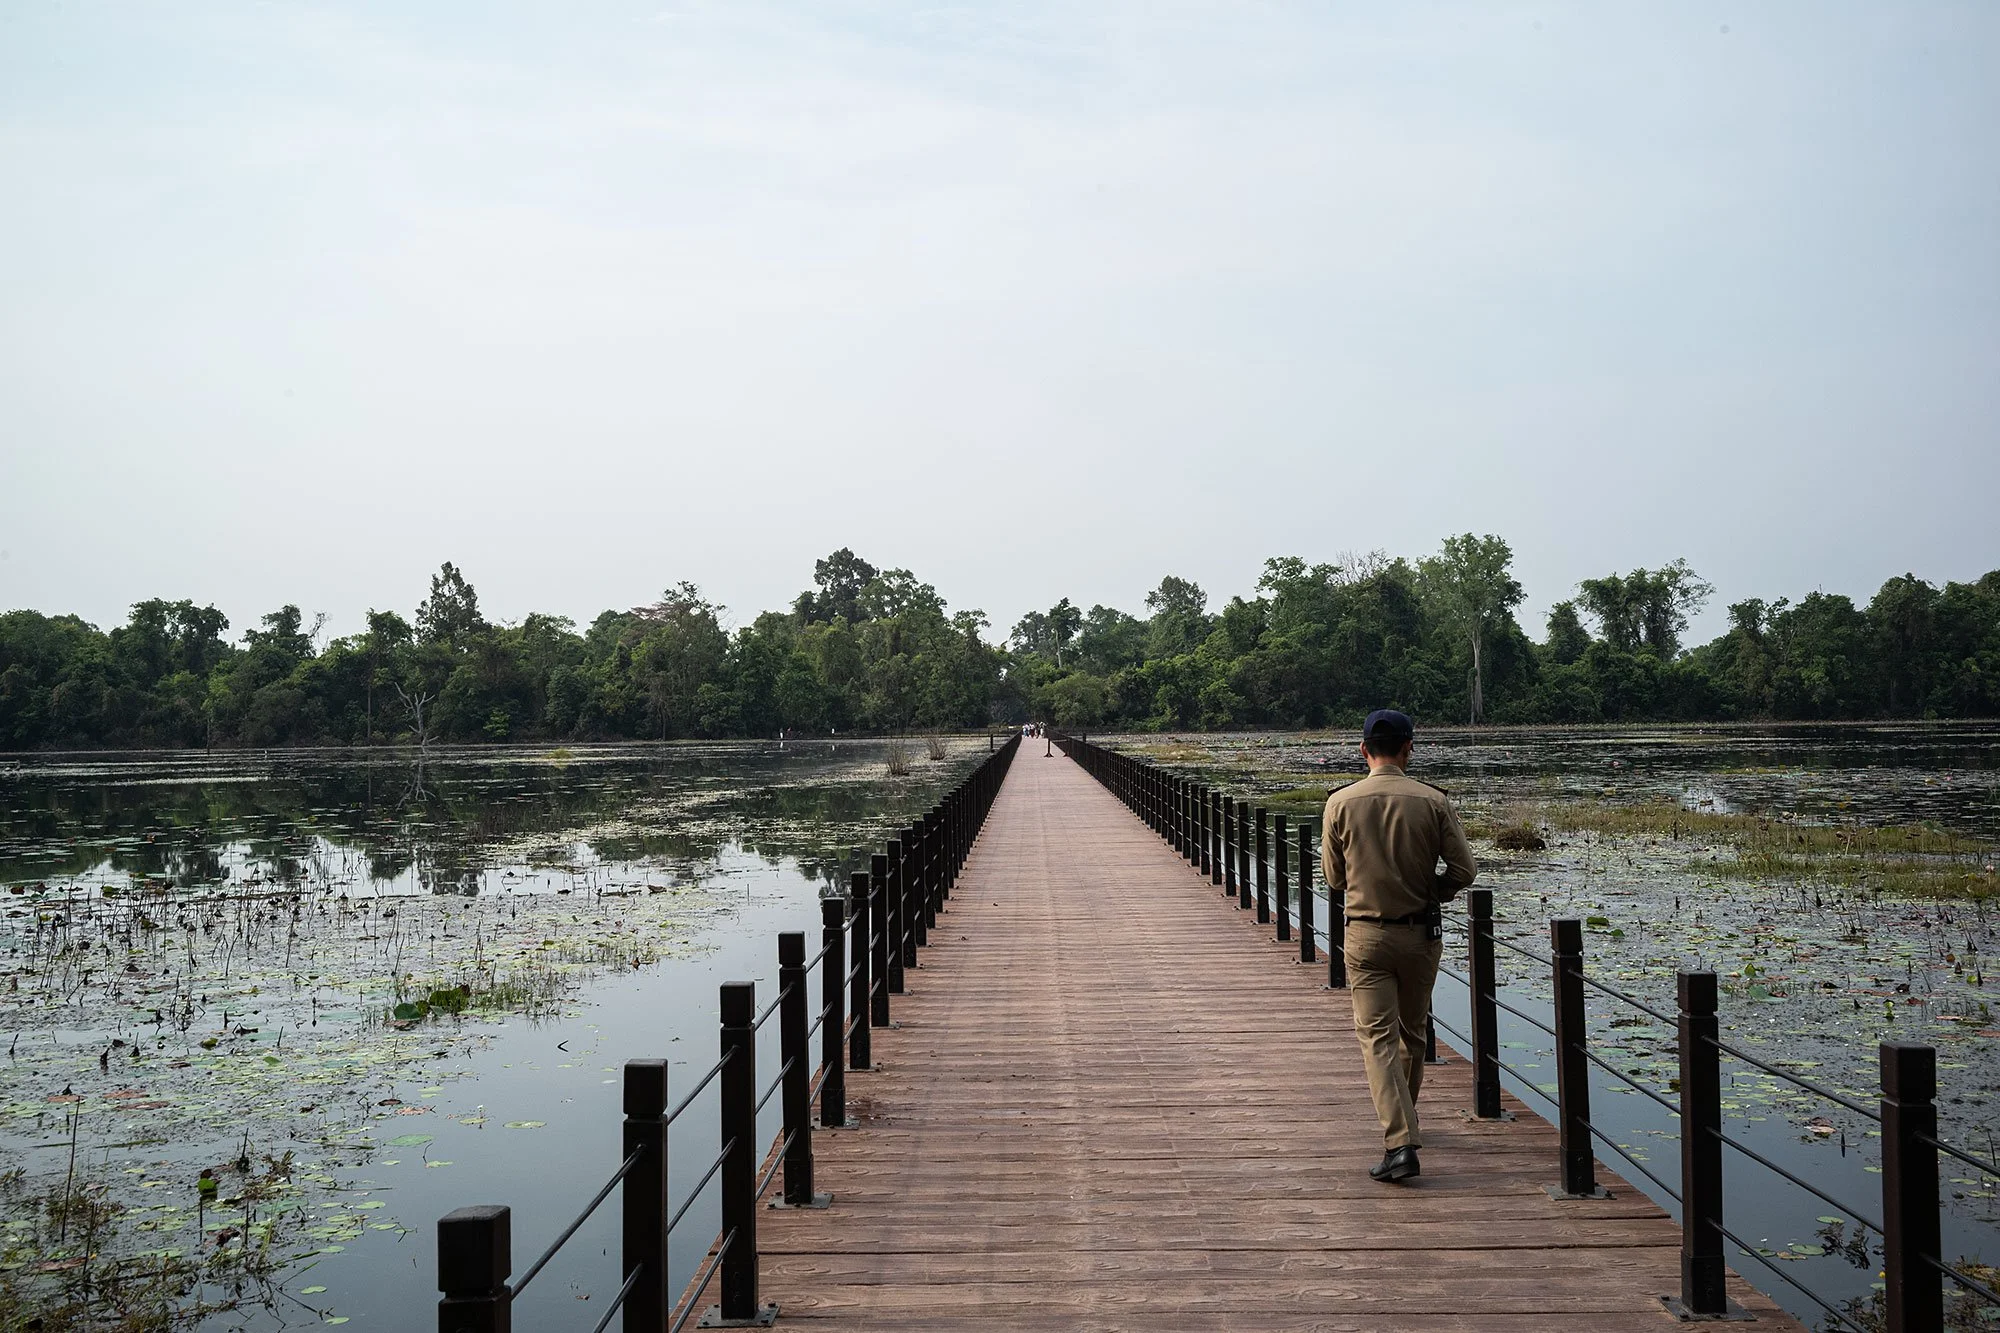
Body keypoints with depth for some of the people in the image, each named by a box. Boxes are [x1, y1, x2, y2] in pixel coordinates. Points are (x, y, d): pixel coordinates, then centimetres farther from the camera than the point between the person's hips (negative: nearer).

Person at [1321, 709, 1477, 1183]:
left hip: (1365, 935, -2)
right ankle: (1401, 1121, 38)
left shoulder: (1340, 803, -7)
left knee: (1378, 1038, -2)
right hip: (1421, 933, 2)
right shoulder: (1432, 801, -7)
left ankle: (1400, 1141, -15)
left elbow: (1334, 879, 2)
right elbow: (1463, 870, -5)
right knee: (1413, 1033, 20)